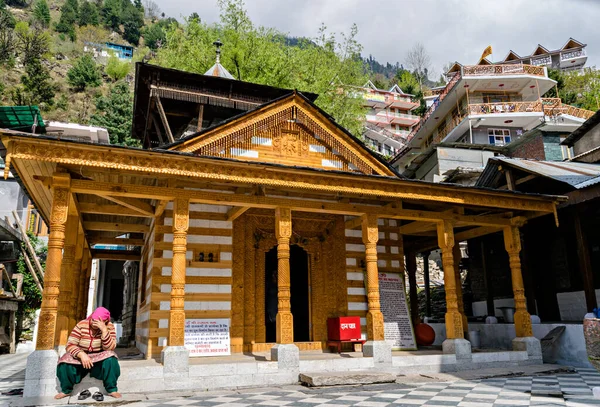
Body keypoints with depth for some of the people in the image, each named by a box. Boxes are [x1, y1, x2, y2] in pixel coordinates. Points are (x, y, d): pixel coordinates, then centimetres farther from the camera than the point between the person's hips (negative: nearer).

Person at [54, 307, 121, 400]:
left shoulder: (109, 327, -15)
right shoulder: (81, 325, -15)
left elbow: (109, 348, -25)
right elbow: (70, 345, -18)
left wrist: (104, 330, -35)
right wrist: (81, 355, -36)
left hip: (100, 359, -1)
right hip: (81, 357, 1)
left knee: (110, 360, -33)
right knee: (65, 363, -27)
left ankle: (112, 390, -15)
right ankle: (66, 390, 0)